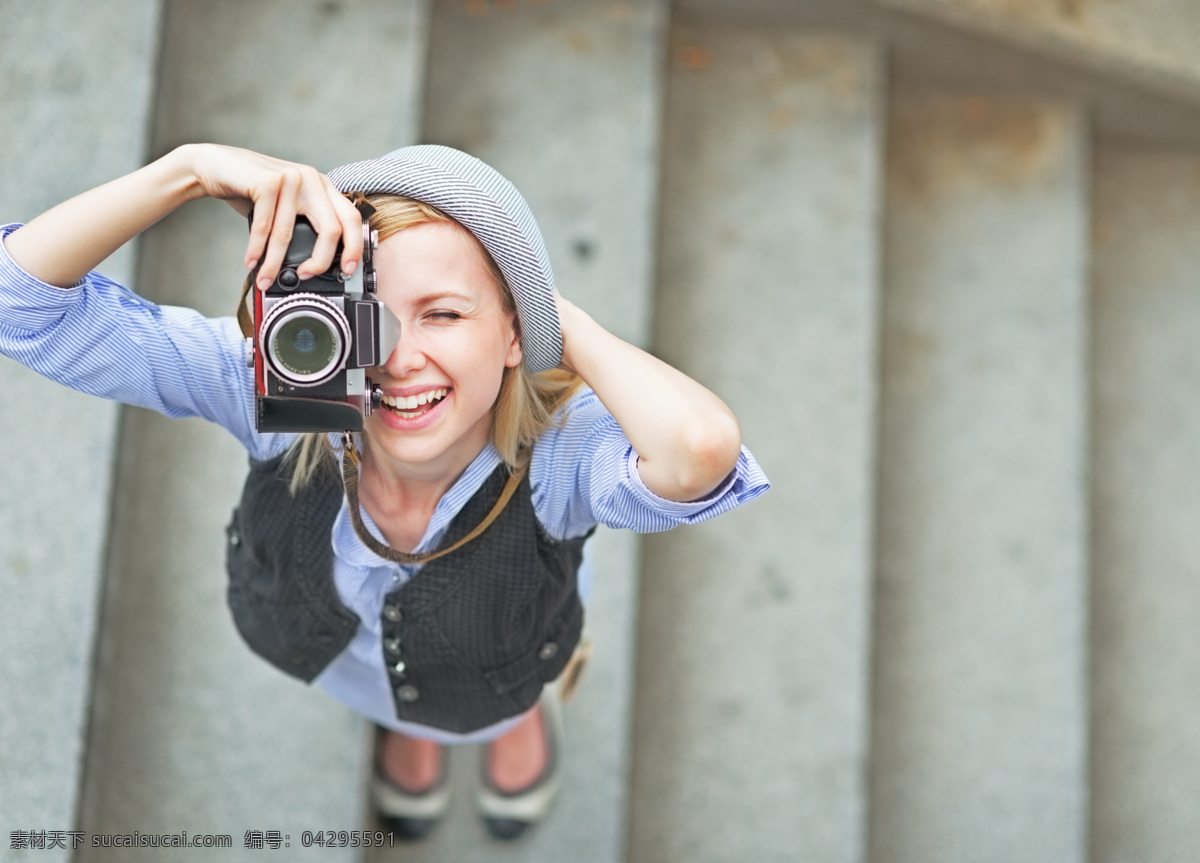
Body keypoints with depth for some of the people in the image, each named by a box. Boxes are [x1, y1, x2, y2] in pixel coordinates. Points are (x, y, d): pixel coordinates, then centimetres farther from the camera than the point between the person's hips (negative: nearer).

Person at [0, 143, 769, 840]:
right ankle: (405, 721, 70)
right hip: (337, 659, 2)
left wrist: (554, 315, -57)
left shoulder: (556, 446, -48)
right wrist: (191, 168, -59)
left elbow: (699, 449, -73)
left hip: (496, 670, -2)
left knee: (500, 710, 36)